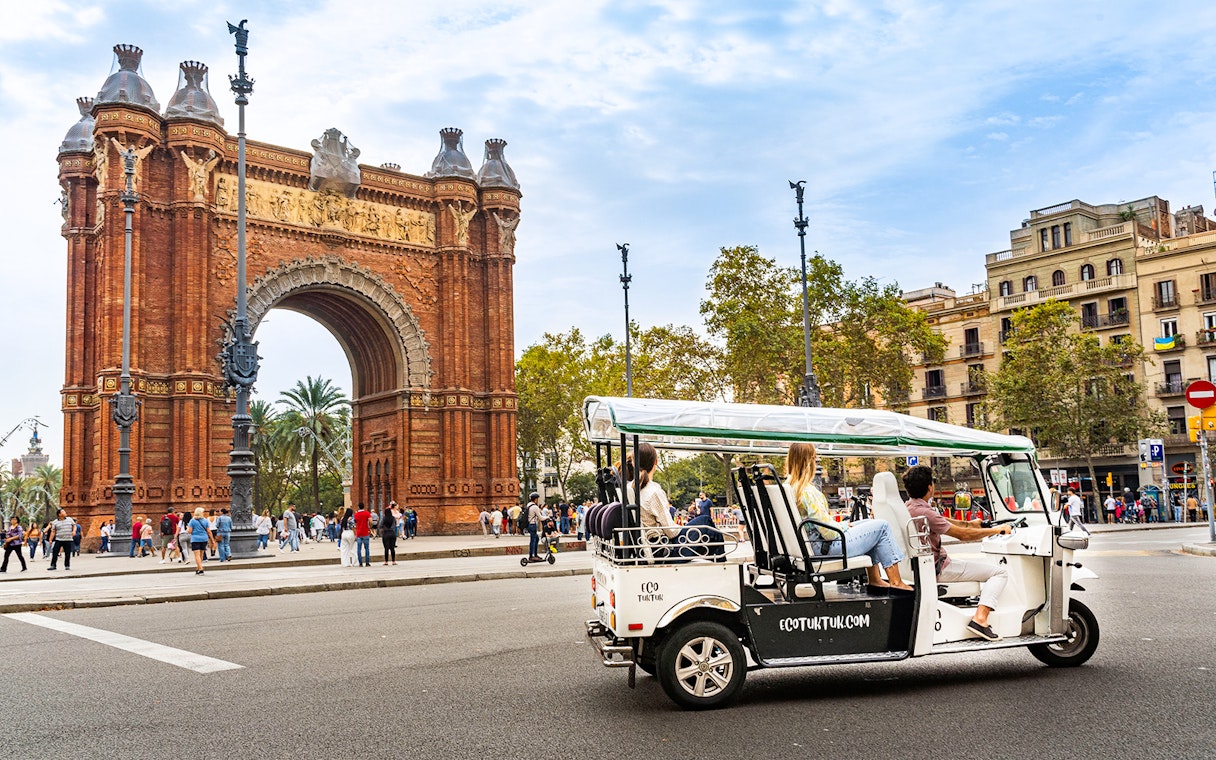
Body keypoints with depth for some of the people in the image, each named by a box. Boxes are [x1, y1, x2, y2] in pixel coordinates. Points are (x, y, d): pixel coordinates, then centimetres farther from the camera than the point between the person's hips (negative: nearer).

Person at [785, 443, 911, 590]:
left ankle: (874, 578, 25)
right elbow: (829, 533, -23)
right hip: (828, 546, -10)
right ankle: (895, 582, 8)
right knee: (882, 527, 1)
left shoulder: (789, 485, 3)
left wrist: (841, 524, 9)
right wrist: (844, 525, -5)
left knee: (869, 524, 24)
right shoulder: (808, 491, -26)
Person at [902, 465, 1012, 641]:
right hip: (938, 570, -10)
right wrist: (997, 530, -8)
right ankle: (980, 618, -17)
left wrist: (970, 524, 26)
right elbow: (963, 535, -20)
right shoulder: (924, 512, -25)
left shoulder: (908, 507, 5)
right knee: (1000, 572, -7)